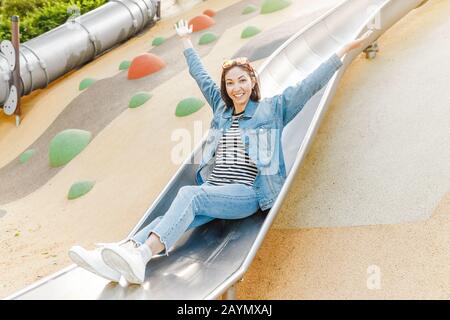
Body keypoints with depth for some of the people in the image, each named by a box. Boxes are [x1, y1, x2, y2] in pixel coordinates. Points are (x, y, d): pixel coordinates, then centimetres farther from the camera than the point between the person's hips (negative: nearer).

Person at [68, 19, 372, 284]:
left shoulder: (272, 109, 10)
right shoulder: (221, 108, 22)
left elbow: (309, 85, 5)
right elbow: (201, 76, 34)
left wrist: (344, 50, 1)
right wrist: (186, 41, 45)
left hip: (249, 193, -5)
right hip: (213, 190, 5)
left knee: (189, 194, -33)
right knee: (175, 217, -25)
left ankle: (141, 256, -49)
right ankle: (120, 259, -46)